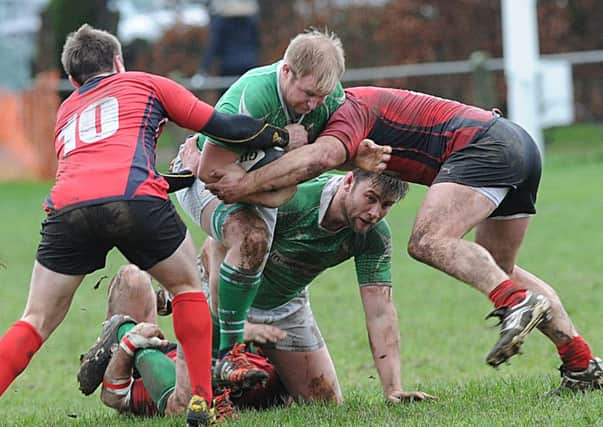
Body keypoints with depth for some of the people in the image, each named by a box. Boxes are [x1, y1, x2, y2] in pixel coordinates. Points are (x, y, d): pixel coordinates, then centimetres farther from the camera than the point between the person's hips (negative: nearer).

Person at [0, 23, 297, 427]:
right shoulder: (146, 84, 28)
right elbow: (225, 127, 24)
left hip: (68, 207, 2)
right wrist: (284, 136, 38)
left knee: (37, 322, 13)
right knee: (188, 286, 23)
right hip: (135, 199, -2)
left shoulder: (66, 111, 39)